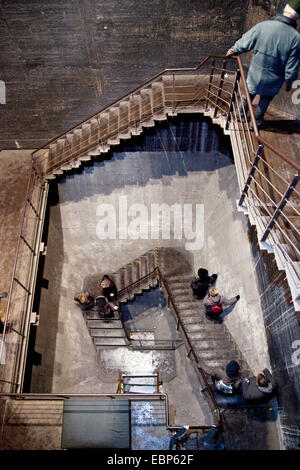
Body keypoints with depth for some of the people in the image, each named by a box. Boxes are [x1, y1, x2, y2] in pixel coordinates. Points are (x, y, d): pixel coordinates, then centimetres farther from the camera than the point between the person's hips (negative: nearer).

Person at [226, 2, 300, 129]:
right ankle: (256, 122, 36)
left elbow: (244, 43, -4)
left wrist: (233, 50, 16)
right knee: (265, 99, 23)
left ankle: (241, 116, 44)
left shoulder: (263, 26, -16)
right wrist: (289, 82, 5)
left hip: (255, 75, 1)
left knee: (249, 94, 25)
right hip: (273, 80, -1)